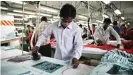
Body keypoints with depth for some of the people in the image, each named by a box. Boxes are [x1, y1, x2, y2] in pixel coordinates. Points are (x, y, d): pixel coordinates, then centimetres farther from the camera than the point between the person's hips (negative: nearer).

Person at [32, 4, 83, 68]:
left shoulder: (76, 28, -16)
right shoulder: (54, 25, -10)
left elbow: (79, 45, -11)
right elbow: (44, 34, 6)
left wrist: (76, 57, -26)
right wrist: (37, 45, -3)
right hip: (57, 58, 3)